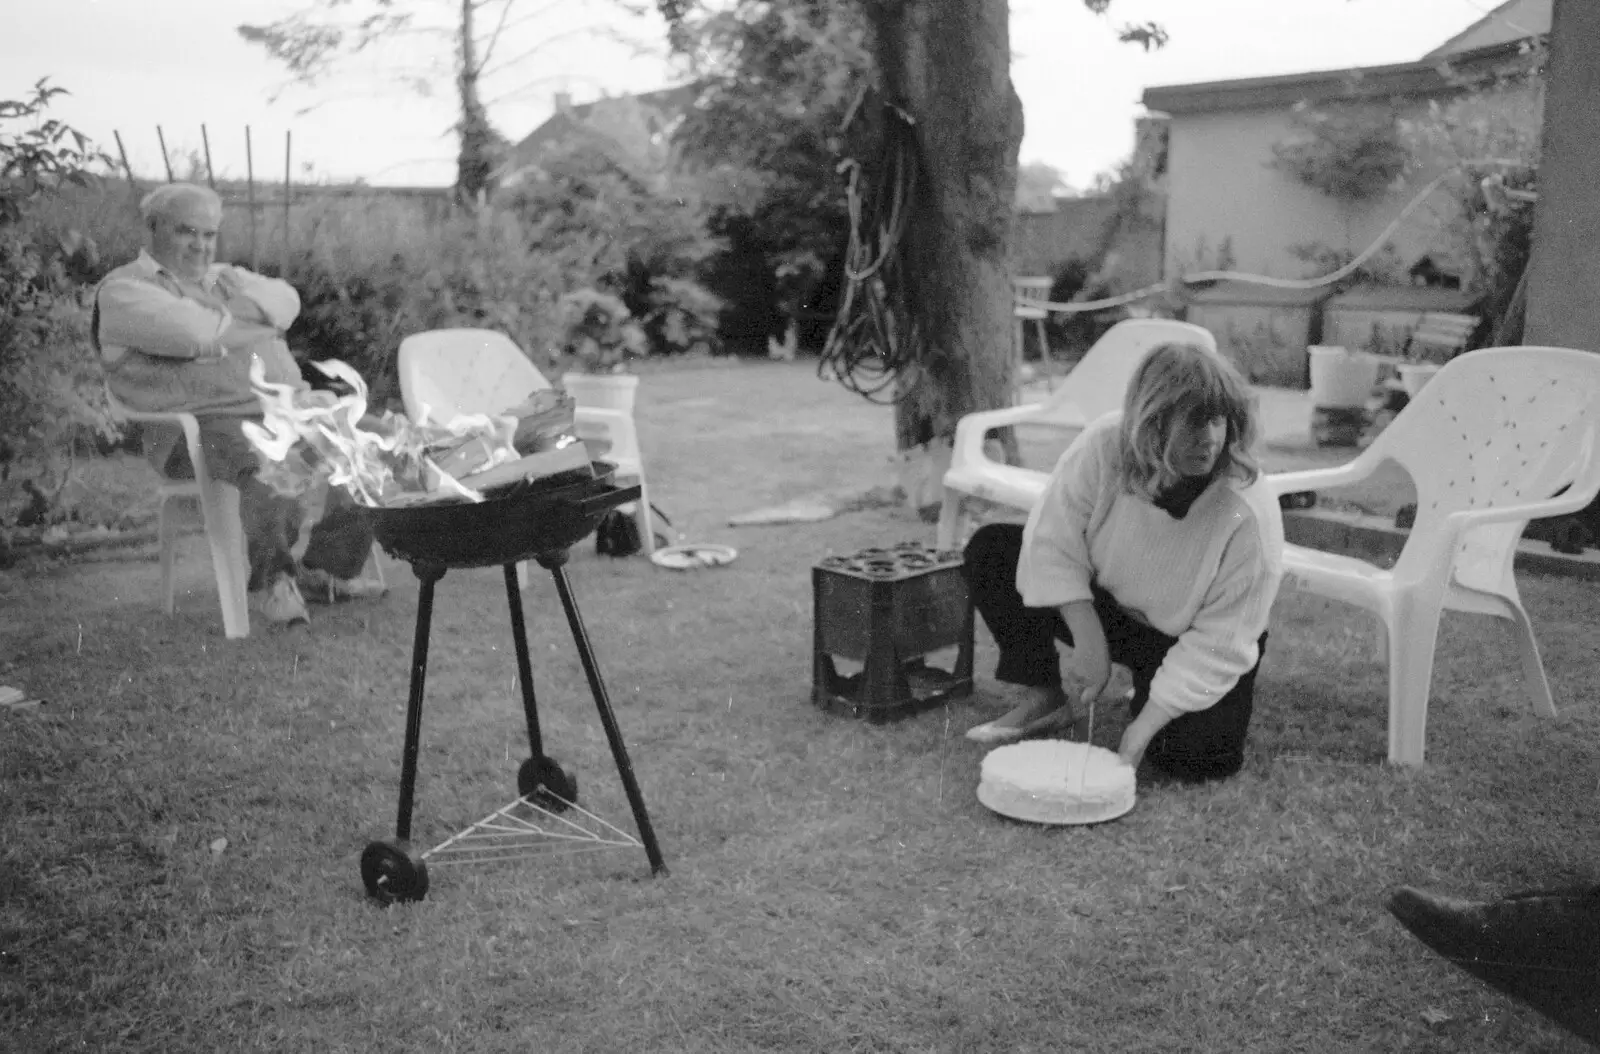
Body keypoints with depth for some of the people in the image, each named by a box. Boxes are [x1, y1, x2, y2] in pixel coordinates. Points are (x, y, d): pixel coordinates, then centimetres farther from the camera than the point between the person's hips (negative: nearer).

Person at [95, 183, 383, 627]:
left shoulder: (225, 277, 26)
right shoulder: (123, 290, 3)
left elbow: (285, 300, 6)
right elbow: (193, 333, -16)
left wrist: (219, 319, -9)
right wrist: (263, 325, 0)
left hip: (284, 408, 8)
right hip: (203, 422, -7)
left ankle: (326, 569, 3)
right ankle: (268, 581, -19)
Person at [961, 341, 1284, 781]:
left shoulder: (1249, 515, -31)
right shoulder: (1104, 446, -27)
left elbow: (1219, 645, -26)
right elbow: (1053, 544, -17)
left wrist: (1142, 731, -30)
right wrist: (1089, 640, -24)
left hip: (1185, 643, -2)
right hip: (1103, 606, 3)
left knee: (1201, 756, -26)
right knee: (991, 550, -17)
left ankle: (1148, 699, 11)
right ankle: (1047, 700, -3)